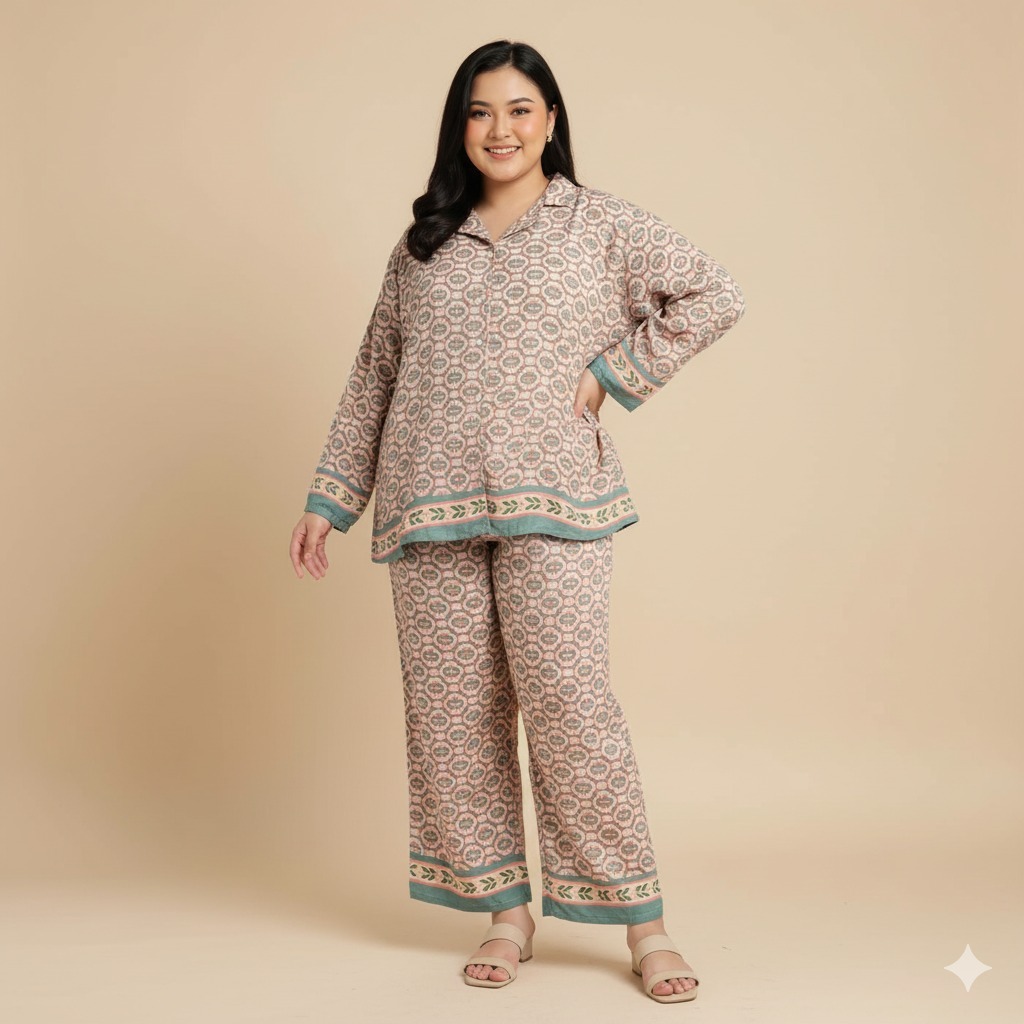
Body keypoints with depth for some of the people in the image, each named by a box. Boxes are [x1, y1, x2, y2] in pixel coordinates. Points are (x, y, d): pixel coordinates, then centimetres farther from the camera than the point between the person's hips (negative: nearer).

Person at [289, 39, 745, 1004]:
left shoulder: (602, 224, 9)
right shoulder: (421, 245, 18)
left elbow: (713, 295, 2)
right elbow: (372, 379, 18)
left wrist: (613, 373, -5)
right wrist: (328, 499, 14)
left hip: (549, 496, -3)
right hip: (429, 502, 4)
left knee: (568, 698, -11)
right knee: (453, 708, 2)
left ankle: (645, 922, 1)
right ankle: (506, 910, 15)